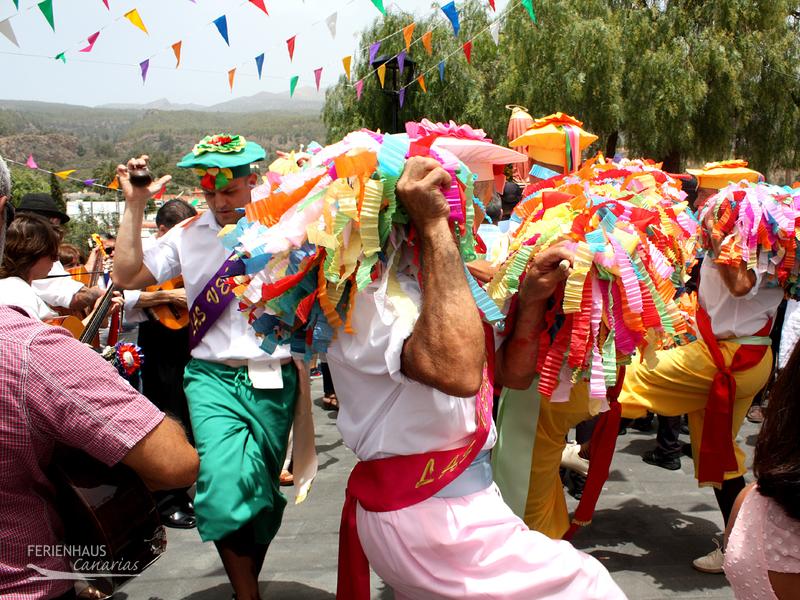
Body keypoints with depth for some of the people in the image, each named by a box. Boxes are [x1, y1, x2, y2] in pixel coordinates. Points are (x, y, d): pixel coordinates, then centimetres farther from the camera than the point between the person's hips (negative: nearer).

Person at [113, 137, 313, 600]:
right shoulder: (188, 235, 7)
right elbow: (128, 277, 4)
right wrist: (135, 207, 0)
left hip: (273, 382, 0)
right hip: (214, 379, 0)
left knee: (265, 496, 11)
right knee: (226, 487, -21)